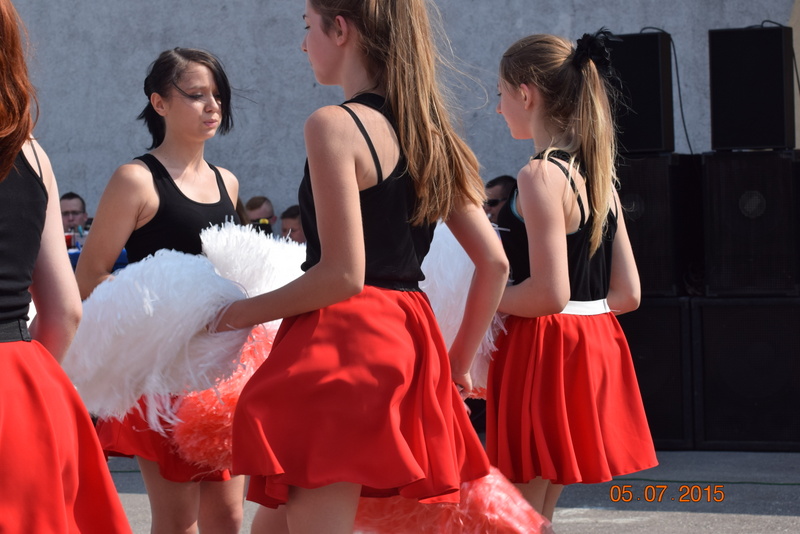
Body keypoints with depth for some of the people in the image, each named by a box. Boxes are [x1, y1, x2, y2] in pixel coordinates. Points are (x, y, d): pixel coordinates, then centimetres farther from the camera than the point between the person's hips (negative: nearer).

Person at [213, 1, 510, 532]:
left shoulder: (334, 126, -11)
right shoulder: (431, 133, 12)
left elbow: (342, 275, -17)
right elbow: (494, 262, 11)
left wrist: (245, 312, -3)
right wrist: (460, 362, 20)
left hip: (339, 341, -9)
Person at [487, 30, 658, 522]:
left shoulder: (540, 174, -15)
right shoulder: (599, 176, 11)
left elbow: (550, 294, -21)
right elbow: (627, 294, 11)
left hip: (542, 352, -9)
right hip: (595, 348, 9)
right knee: (538, 513, 16)